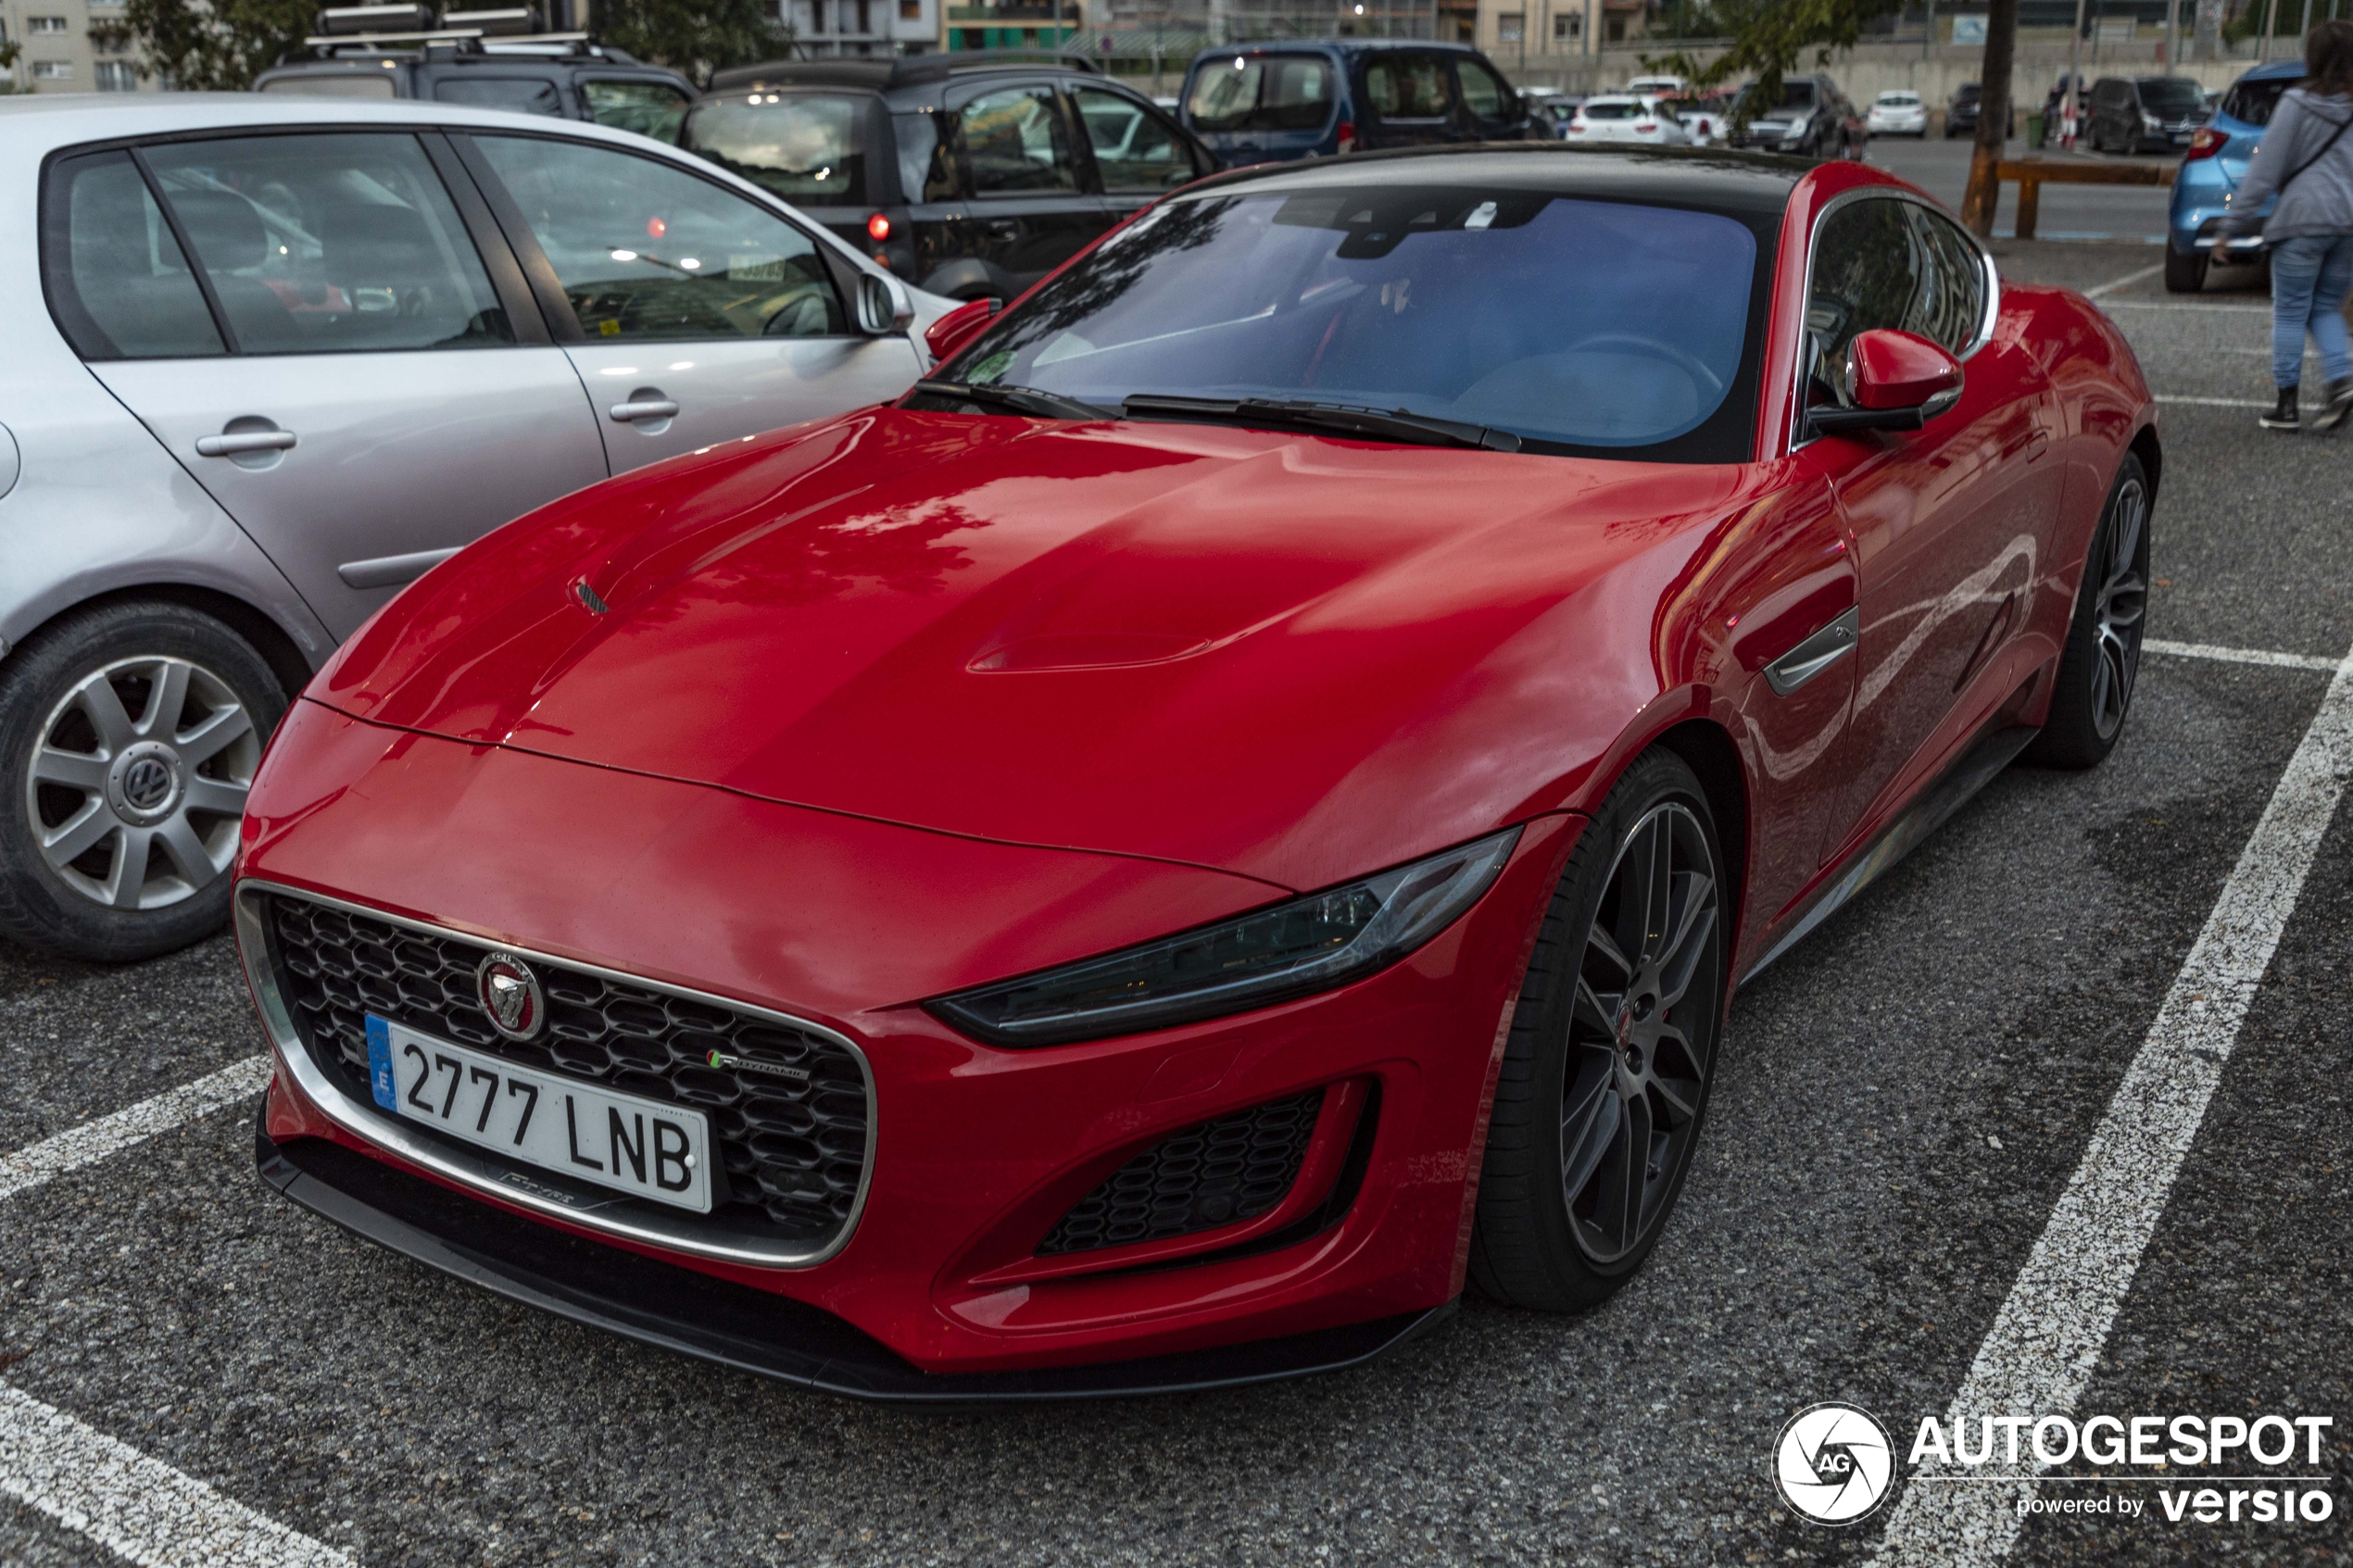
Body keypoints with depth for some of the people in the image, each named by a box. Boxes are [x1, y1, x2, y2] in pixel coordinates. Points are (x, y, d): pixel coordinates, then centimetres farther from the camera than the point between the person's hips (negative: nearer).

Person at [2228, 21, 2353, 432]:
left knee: (2290, 312, 3)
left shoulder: (2298, 103, -6)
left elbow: (2266, 166, -6)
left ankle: (2287, 402, 3)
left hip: (2304, 217, -4)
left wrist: (2241, 217, -2)